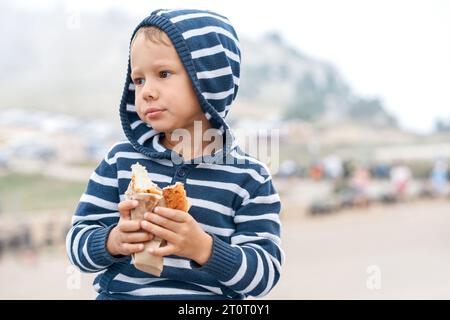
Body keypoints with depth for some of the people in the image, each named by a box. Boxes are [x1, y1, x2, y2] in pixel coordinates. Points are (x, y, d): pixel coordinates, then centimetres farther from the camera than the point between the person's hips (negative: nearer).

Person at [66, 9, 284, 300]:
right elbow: (78, 242, 5)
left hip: (209, 296, -2)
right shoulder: (121, 160, 5)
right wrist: (114, 241, -15)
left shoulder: (248, 177, -1)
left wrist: (203, 248, -19)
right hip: (121, 292, 3)